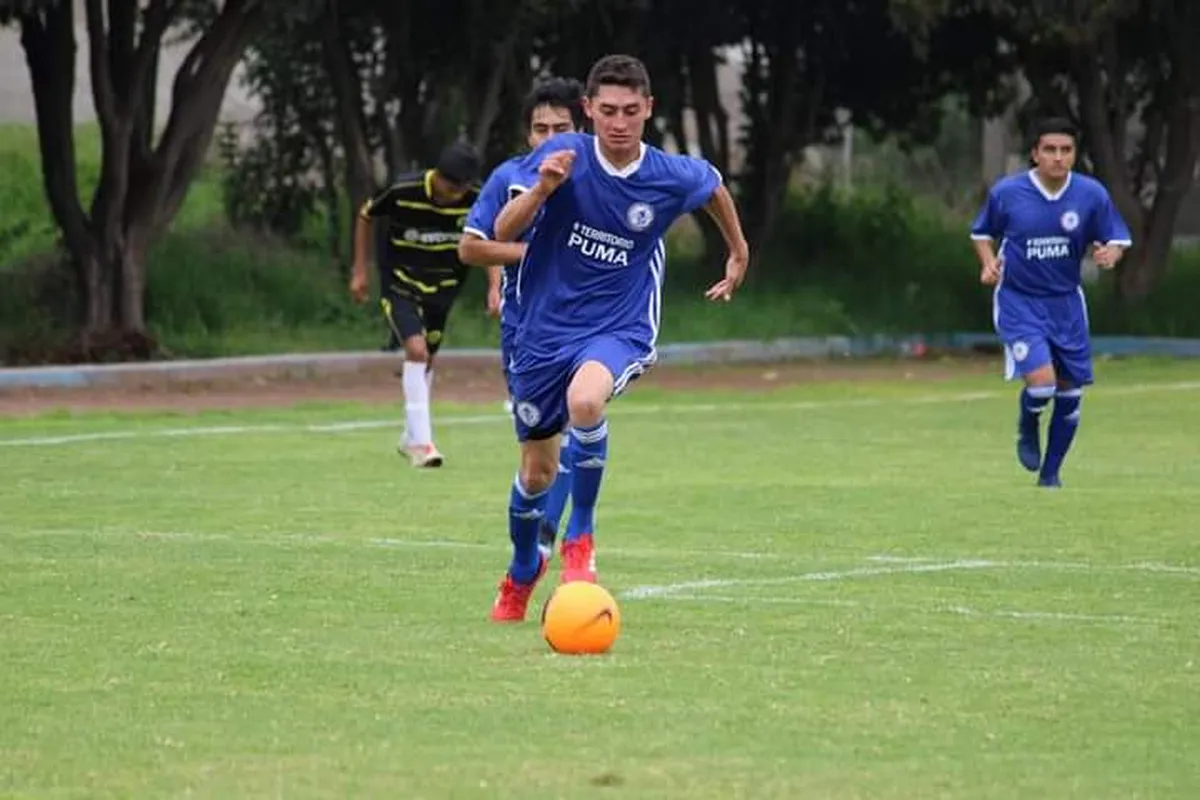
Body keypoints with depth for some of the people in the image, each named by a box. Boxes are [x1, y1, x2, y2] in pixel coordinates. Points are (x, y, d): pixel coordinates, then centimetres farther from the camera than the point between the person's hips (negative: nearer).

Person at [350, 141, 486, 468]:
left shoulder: (477, 199, -16)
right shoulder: (403, 192, -23)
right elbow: (365, 216, -4)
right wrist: (360, 271, -3)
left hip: (441, 287, 4)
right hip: (399, 284, -4)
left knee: (426, 360, 15)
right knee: (416, 350, -22)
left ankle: (411, 438, 34)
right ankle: (421, 442, -23)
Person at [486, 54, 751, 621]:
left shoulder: (674, 177, -9)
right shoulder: (563, 155, -13)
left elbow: (715, 185, 16)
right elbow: (503, 233, -17)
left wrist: (739, 253, 28)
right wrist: (541, 190, -35)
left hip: (619, 327, -1)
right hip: (545, 328, 1)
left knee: (584, 399, -36)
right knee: (537, 470, 12)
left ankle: (580, 537, -15)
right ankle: (521, 574, 43)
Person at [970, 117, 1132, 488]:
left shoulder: (1092, 194, -8)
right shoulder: (1006, 192, -10)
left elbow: (1118, 238, 2)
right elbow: (982, 232, 7)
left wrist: (1111, 252, -22)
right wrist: (989, 262, -12)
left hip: (1066, 302, 3)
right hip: (1018, 301, -3)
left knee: (1070, 392, 7)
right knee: (1041, 383, -20)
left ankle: (1050, 472, 26)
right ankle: (1027, 428, 16)